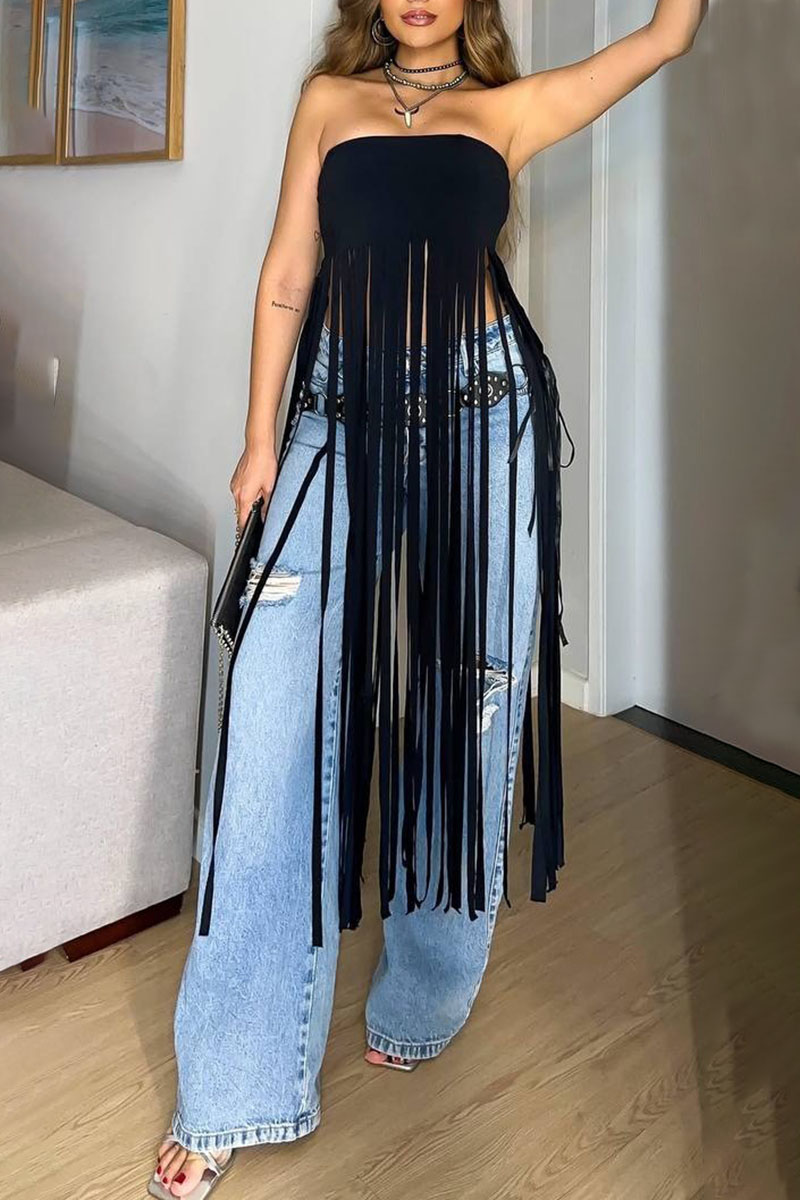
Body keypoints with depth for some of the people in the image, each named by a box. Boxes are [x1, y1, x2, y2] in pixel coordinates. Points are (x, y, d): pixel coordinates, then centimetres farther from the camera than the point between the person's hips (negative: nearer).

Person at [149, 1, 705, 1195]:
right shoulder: (329, 100, 18)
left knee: (460, 715, 3)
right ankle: (231, 1092, 2)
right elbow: (287, 274, 12)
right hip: (342, 415, 0)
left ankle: (423, 1004, 25)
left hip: (480, 415, 0)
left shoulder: (507, 111, 16)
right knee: (281, 724, -7)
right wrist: (260, 438, 5)